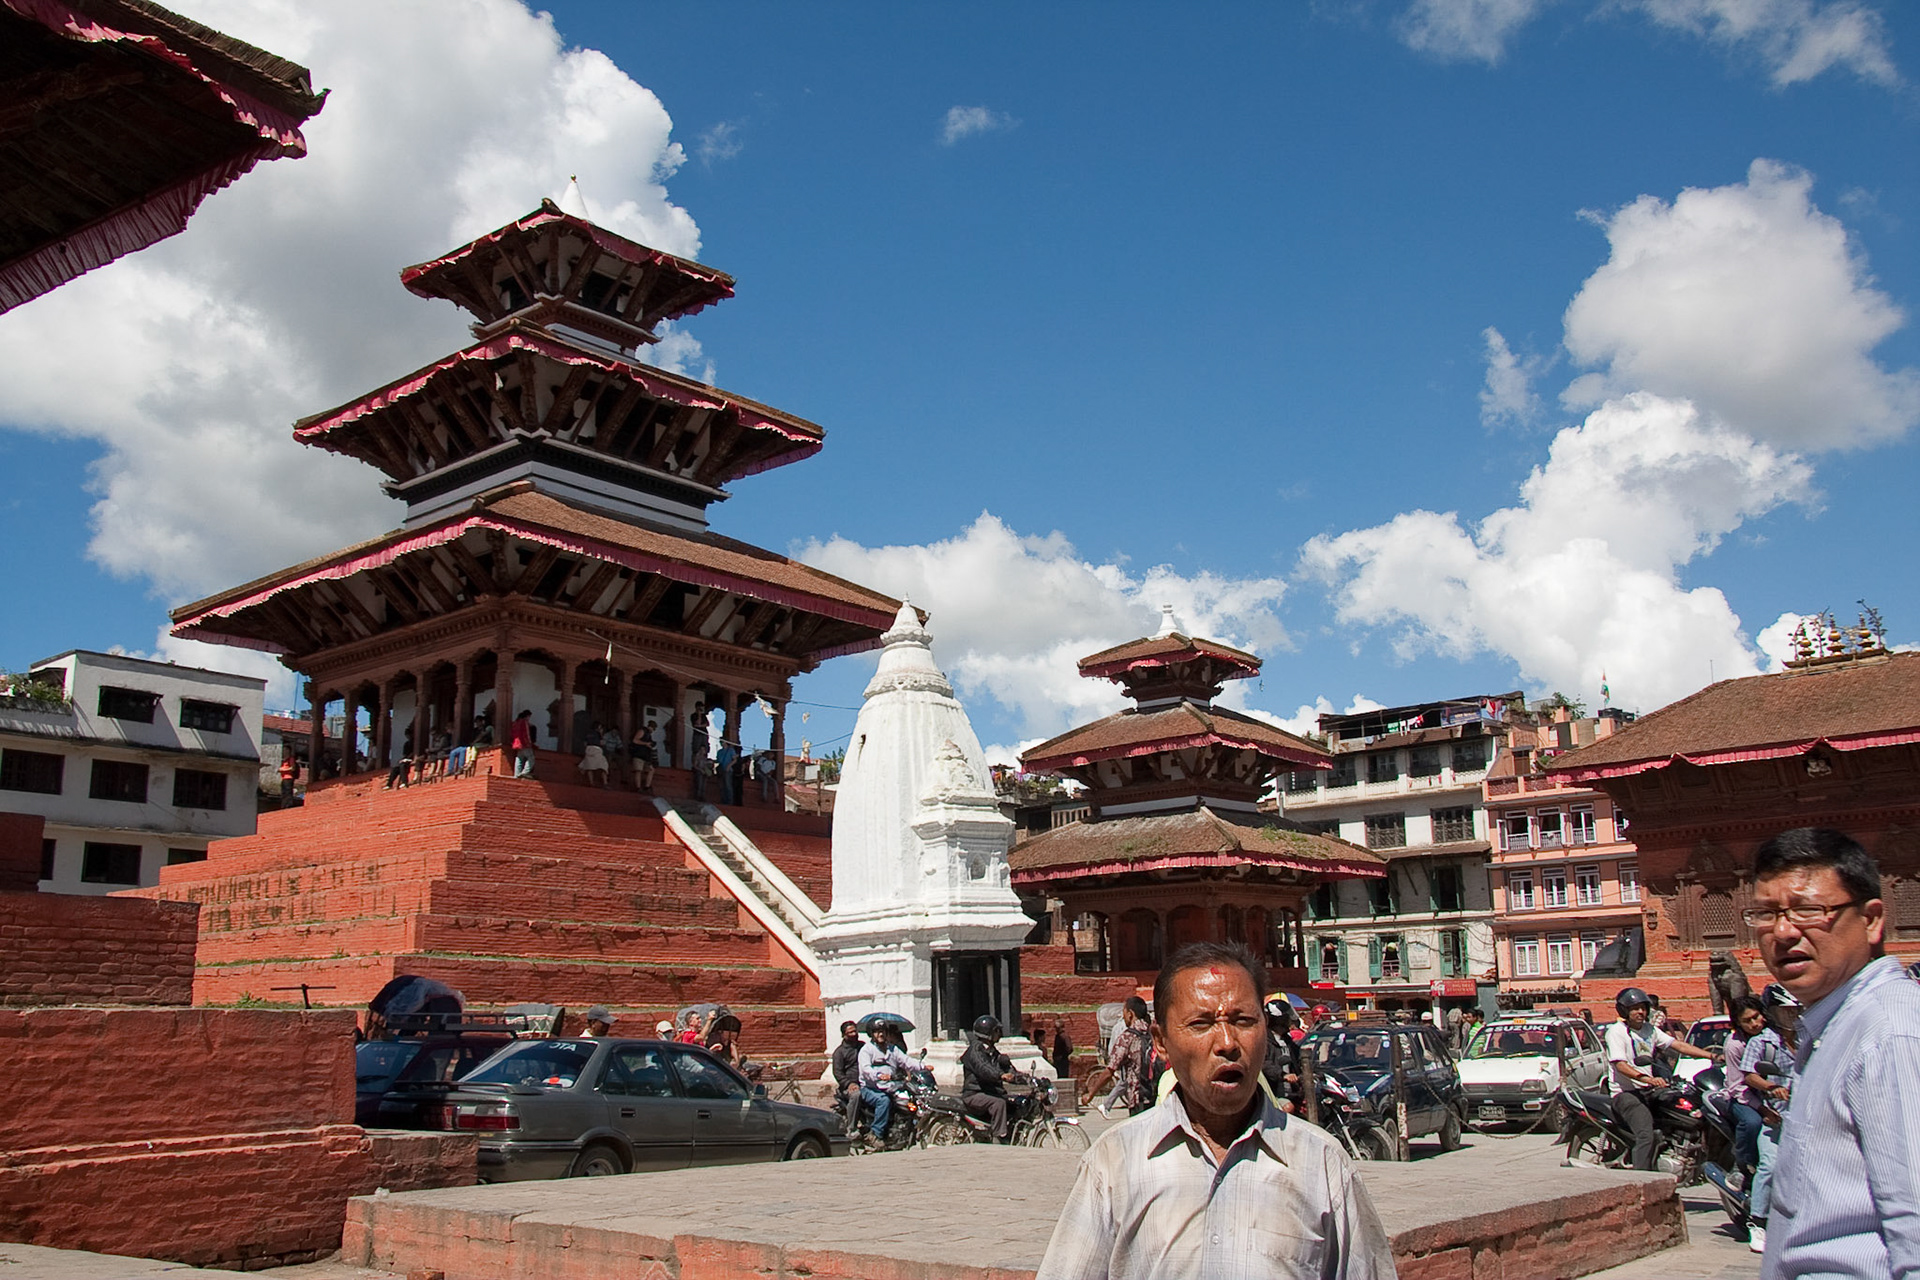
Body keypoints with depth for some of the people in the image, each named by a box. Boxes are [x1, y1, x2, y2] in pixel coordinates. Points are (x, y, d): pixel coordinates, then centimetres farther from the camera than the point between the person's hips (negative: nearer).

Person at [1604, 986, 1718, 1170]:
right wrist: (1646, 1079, -35)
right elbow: (1620, 1065, -18)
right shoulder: (1616, 1032, -6)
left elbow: (1678, 1045, 9)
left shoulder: (1650, 1029, 17)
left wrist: (1712, 1056, -3)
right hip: (1626, 1093, -8)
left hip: (1649, 1092, 8)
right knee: (1646, 1134, -27)